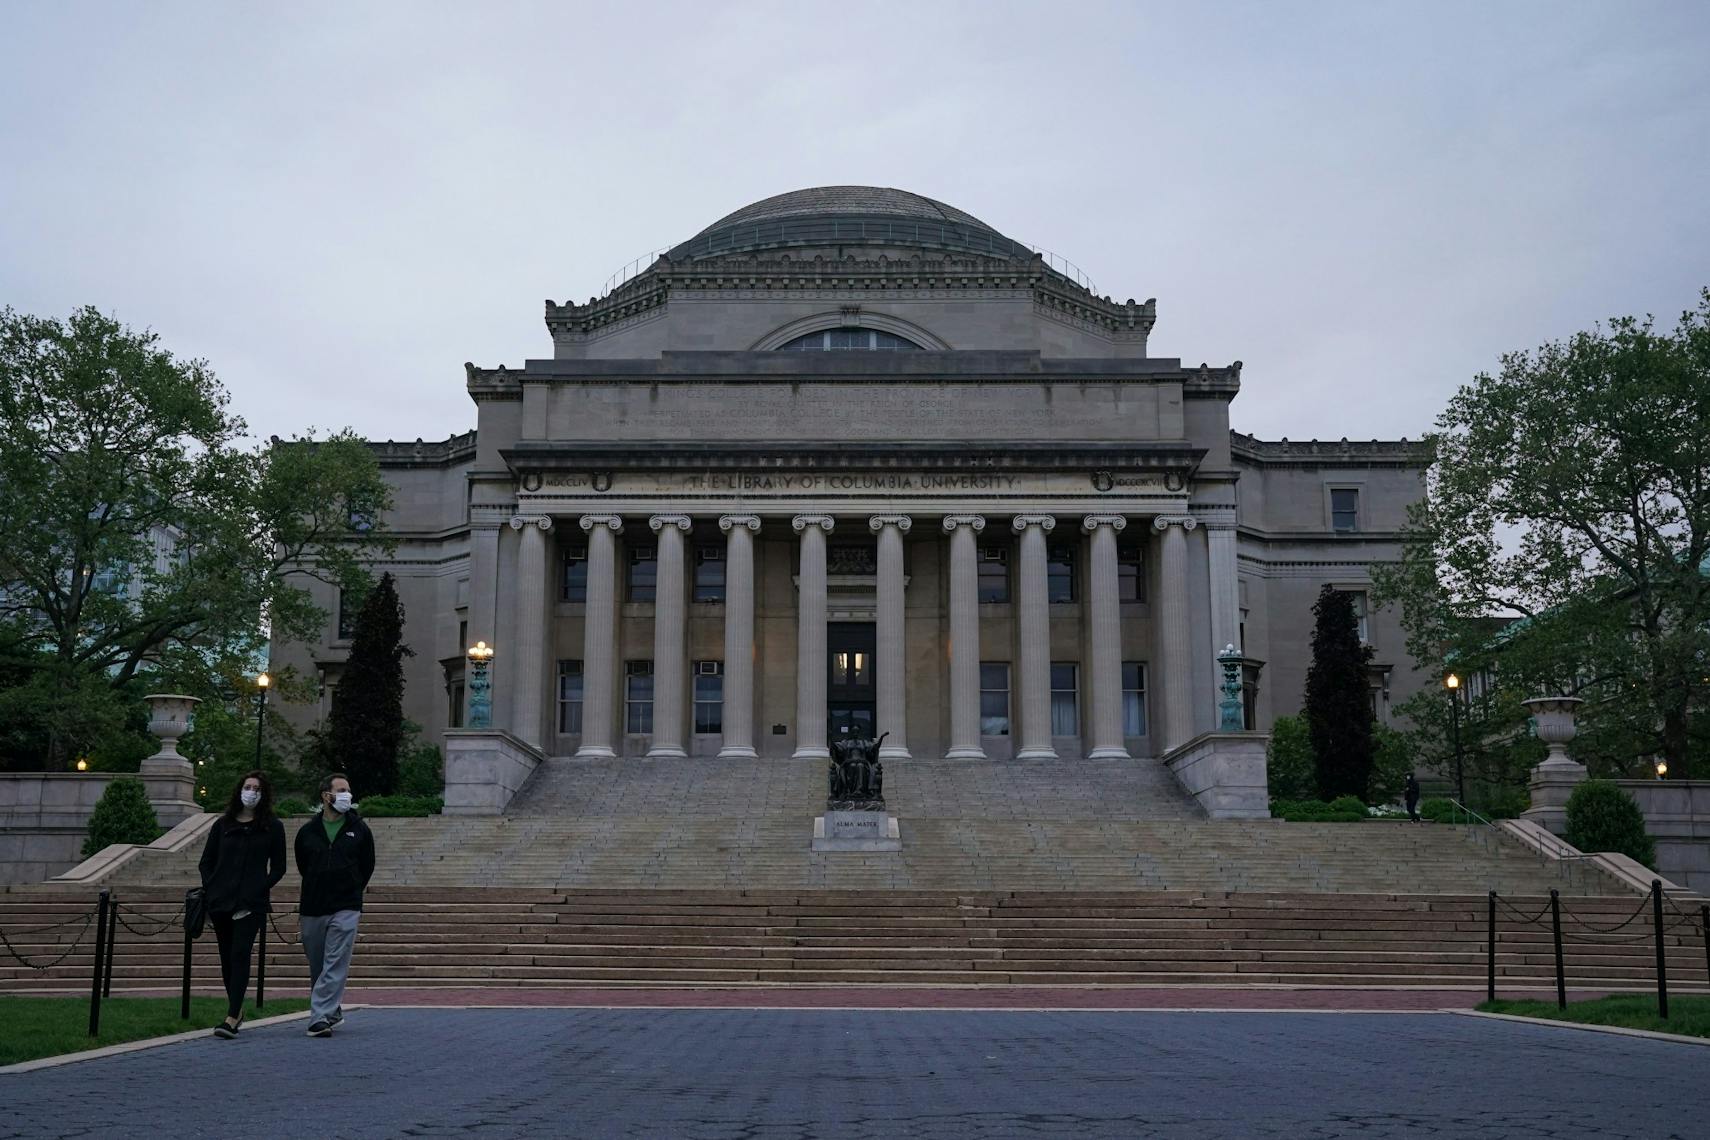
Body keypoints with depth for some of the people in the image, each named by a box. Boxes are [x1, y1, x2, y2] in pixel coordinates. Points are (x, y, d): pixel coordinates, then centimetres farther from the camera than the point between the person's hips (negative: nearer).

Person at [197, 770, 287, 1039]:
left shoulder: (272, 827, 4)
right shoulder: (223, 824, 11)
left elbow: (278, 868, 6)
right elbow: (206, 862, 14)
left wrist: (261, 889, -7)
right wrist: (211, 888, 0)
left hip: (252, 903, -4)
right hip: (220, 900, 4)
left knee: (240, 954, -14)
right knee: (226, 956, 10)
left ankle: (231, 1018, -20)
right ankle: (237, 1010, 25)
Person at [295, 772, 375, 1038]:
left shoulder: (359, 829, 3)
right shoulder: (307, 831, 5)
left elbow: (367, 866, 13)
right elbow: (302, 866, 18)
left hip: (345, 909, -2)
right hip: (312, 908, 3)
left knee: (335, 965, -12)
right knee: (316, 966, 10)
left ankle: (321, 1017, -15)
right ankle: (333, 1012, 26)